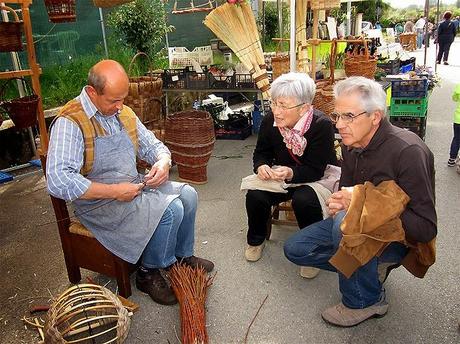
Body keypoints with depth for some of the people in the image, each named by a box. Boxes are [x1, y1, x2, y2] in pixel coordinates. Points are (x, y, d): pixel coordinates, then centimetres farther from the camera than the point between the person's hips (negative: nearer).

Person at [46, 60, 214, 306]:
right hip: (99, 201, -8)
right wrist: (114, 191, -28)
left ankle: (183, 256, 17)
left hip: (133, 186, 8)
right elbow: (58, 182, -30)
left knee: (187, 194, -3)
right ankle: (149, 273, -1)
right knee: (170, 209, -24)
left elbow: (152, 145, 14)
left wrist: (163, 161, -11)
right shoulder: (70, 122, -20)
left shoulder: (124, 113, 4)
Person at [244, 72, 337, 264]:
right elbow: (261, 152, 1)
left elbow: (315, 170, -23)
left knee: (303, 200, -36)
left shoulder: (322, 125, -26)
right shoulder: (270, 120, -13)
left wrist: (291, 173, -43)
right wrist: (261, 166, -24)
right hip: (280, 175, 4)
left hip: (317, 178, -4)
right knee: (255, 195, -22)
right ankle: (256, 240, 9)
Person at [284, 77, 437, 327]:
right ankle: (371, 267, 7)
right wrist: (339, 202, -14)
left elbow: (426, 228, -27)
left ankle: (365, 301, -13)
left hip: (401, 236, -7)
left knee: (346, 222, -38)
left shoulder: (408, 152, -27)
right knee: (294, 249, 3)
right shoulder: (351, 144, -4)